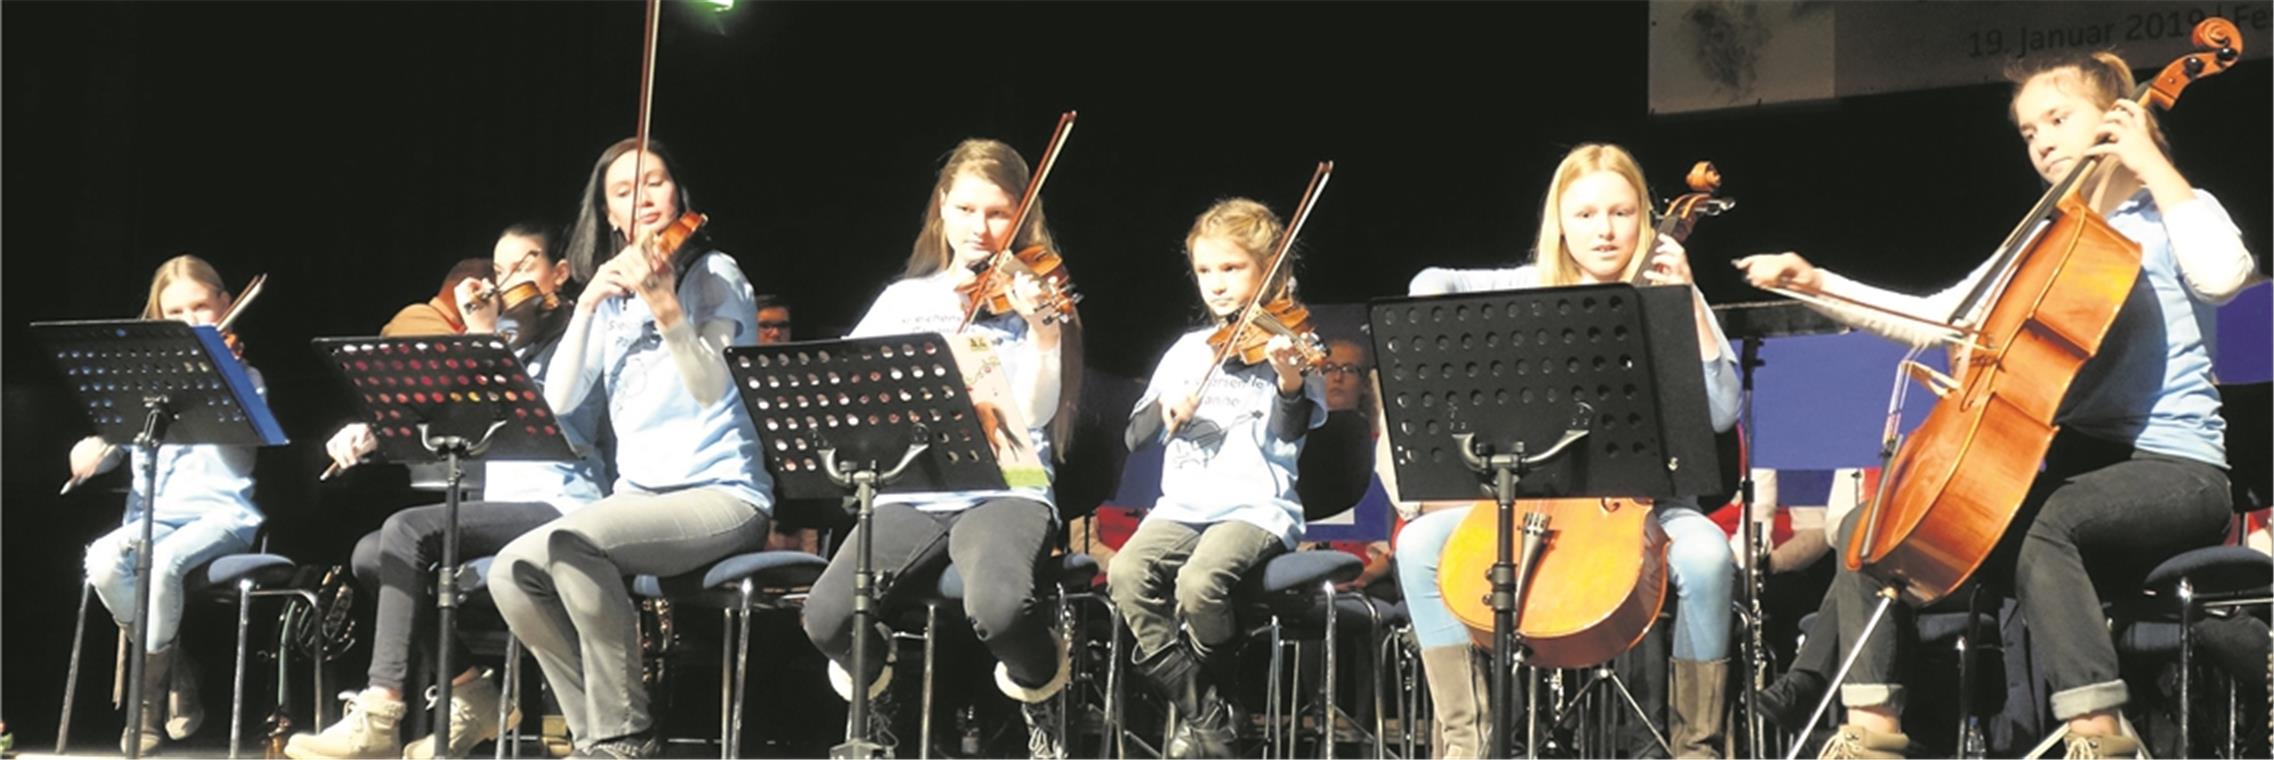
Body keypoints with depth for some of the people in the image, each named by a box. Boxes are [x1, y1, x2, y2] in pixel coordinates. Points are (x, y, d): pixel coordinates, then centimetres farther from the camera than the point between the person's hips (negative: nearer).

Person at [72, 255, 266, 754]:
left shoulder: (241, 376, 6)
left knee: (164, 562, -36)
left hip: (220, 512, -4)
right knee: (102, 562, -30)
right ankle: (169, 668, -8)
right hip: (152, 514, 4)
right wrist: (89, 450, -10)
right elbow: (112, 442, 12)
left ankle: (150, 688, -11)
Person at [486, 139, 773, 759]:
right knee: (512, 571, -16)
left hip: (722, 495, -6)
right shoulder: (611, 296, 14)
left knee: (570, 540, -30)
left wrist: (666, 309, -36)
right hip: (637, 495, 6)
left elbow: (712, 388, -19)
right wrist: (587, 304, -9)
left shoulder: (715, 274, -3)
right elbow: (559, 400, 2)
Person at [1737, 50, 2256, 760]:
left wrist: (2153, 164, -15)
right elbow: (1933, 319, 13)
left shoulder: (2173, 216, 2)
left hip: (2172, 469, -7)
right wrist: (1818, 286, 3)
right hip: (2065, 459, 7)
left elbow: (2221, 275, -23)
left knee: (2044, 523, -38)